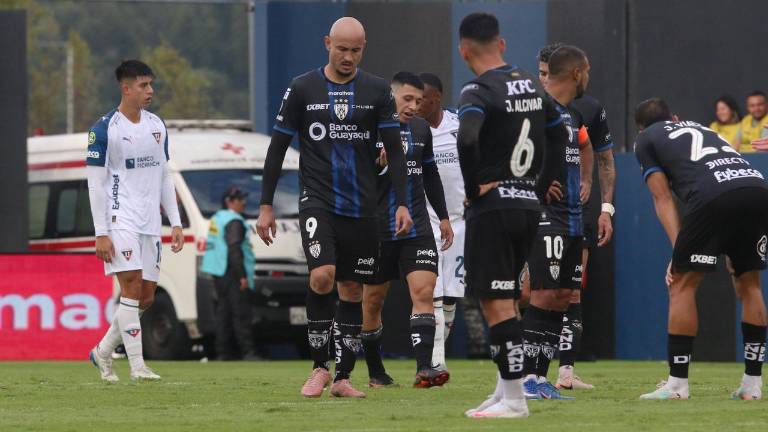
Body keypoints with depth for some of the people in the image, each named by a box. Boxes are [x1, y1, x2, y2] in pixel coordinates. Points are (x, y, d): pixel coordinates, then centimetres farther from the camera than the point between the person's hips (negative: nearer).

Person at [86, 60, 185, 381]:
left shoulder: (157, 126, 12)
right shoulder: (105, 129, -7)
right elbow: (95, 184, -7)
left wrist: (175, 223, 11)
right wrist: (101, 233, -13)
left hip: (150, 223, 7)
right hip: (121, 220, -7)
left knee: (146, 297, 6)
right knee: (132, 287, -16)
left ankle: (103, 352, 21)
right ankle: (137, 365, -16)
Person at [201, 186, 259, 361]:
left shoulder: (216, 219, 19)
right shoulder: (234, 221, -11)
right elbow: (234, 249, -20)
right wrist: (242, 275, -21)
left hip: (218, 273, 10)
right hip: (231, 272, -10)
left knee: (223, 312, 10)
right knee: (241, 312, -12)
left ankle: (223, 352, 10)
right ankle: (248, 352, -17)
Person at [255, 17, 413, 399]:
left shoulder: (377, 91, 4)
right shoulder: (302, 89, 1)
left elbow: (394, 151, 4)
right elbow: (277, 149, 6)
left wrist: (402, 204, -5)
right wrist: (265, 206, 2)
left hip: (361, 207, 2)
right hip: (317, 202, -2)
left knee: (353, 289, 5)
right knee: (322, 275, -21)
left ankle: (342, 377, 15)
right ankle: (319, 366, -8)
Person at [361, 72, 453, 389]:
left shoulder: (420, 129, 9)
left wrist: (443, 216, 25)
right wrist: (378, 163, -28)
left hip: (417, 228, 3)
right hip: (378, 229, -3)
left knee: (424, 291, -13)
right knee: (372, 301, 7)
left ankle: (424, 368, -22)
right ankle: (375, 372, 23)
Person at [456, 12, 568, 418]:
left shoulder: (478, 91, -13)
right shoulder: (531, 84, 12)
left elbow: (467, 138, -30)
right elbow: (559, 135, 21)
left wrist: (473, 186, -16)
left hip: (492, 207, -8)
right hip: (528, 206, 8)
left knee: (497, 305, -6)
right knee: (503, 301, 17)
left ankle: (514, 400, -8)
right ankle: (504, 390, 19)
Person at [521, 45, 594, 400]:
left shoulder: (573, 113, 17)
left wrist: (585, 181, 24)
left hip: (572, 217, 9)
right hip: (545, 215, -9)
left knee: (563, 298, 7)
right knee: (545, 295, -13)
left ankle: (540, 377, 11)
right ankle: (527, 378, -10)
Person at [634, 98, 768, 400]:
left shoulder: (646, 140, 24)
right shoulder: (700, 128, 39)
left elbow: (662, 197, 13)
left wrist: (678, 249, 6)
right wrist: (732, 248, 37)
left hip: (714, 198, -5)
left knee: (682, 284, 6)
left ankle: (677, 384, 4)